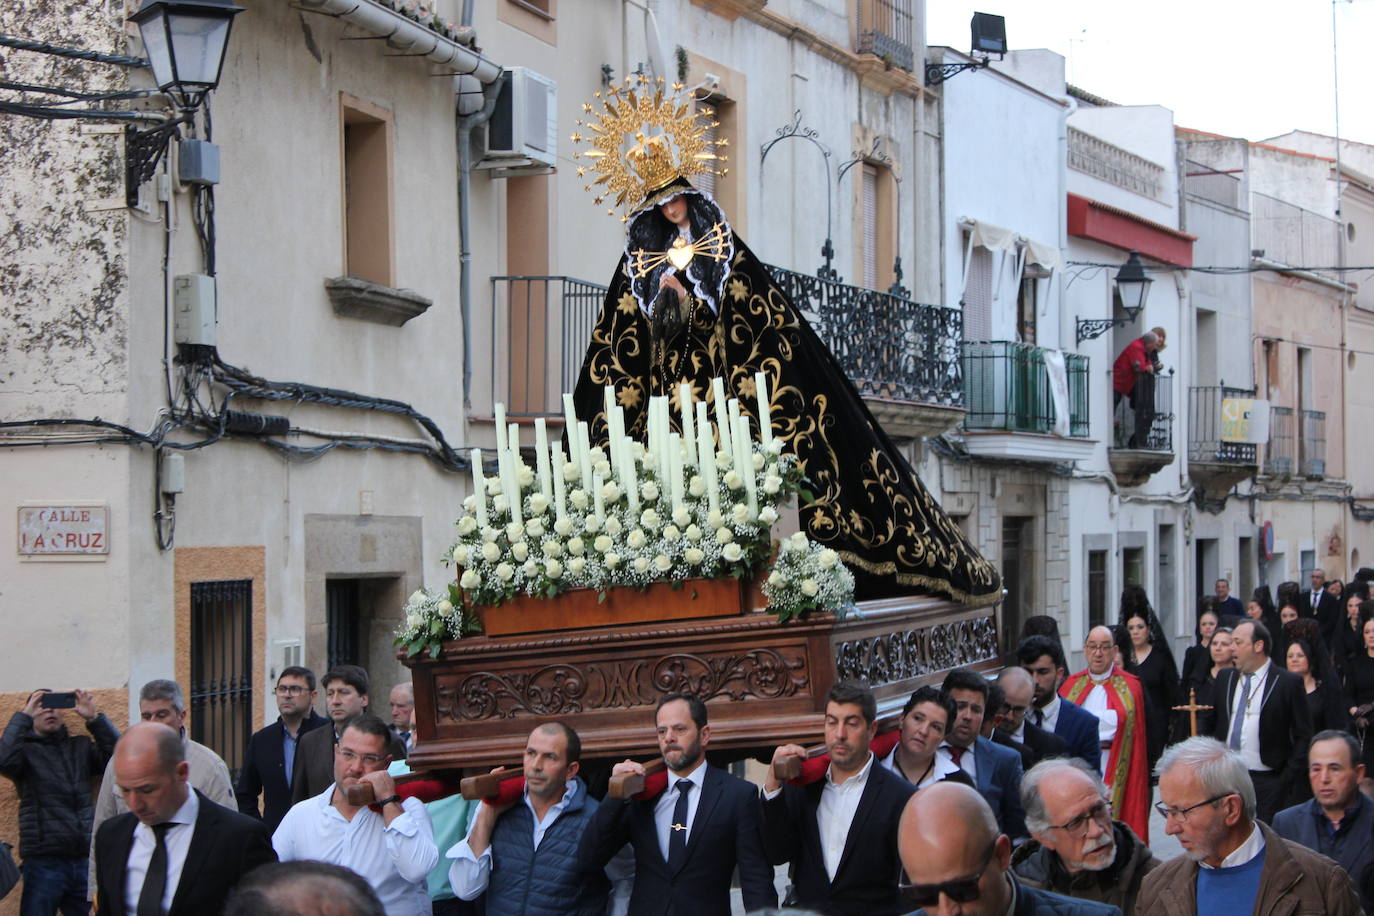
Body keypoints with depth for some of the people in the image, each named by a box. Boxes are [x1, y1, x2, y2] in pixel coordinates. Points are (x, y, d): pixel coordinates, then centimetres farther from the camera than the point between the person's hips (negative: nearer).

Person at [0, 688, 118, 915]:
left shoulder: (81, 746, 14)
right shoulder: (26, 749, 4)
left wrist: (94, 718, -6)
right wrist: (23, 716, -11)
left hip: (84, 860, 3)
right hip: (43, 861, -3)